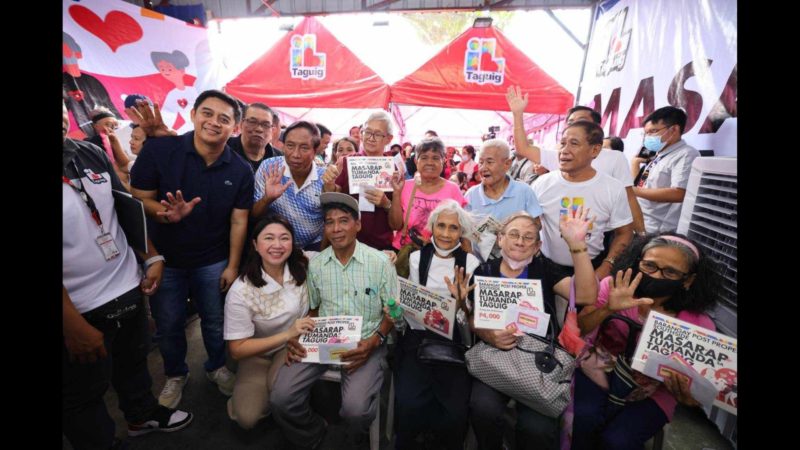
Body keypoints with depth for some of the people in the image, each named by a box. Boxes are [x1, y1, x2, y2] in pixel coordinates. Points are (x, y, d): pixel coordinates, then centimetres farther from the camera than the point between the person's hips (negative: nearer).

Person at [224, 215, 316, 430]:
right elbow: (237, 349, -16)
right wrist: (287, 335, -26)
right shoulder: (241, 291, -21)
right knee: (247, 417, -17)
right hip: (257, 355, 0)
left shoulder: (303, 267, -16)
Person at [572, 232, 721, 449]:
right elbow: (575, 334, -19)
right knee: (582, 417, -25)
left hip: (651, 392, 1)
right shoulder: (613, 286, -15)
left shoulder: (699, 325, -14)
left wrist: (686, 395, -25)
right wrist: (608, 309, -35)